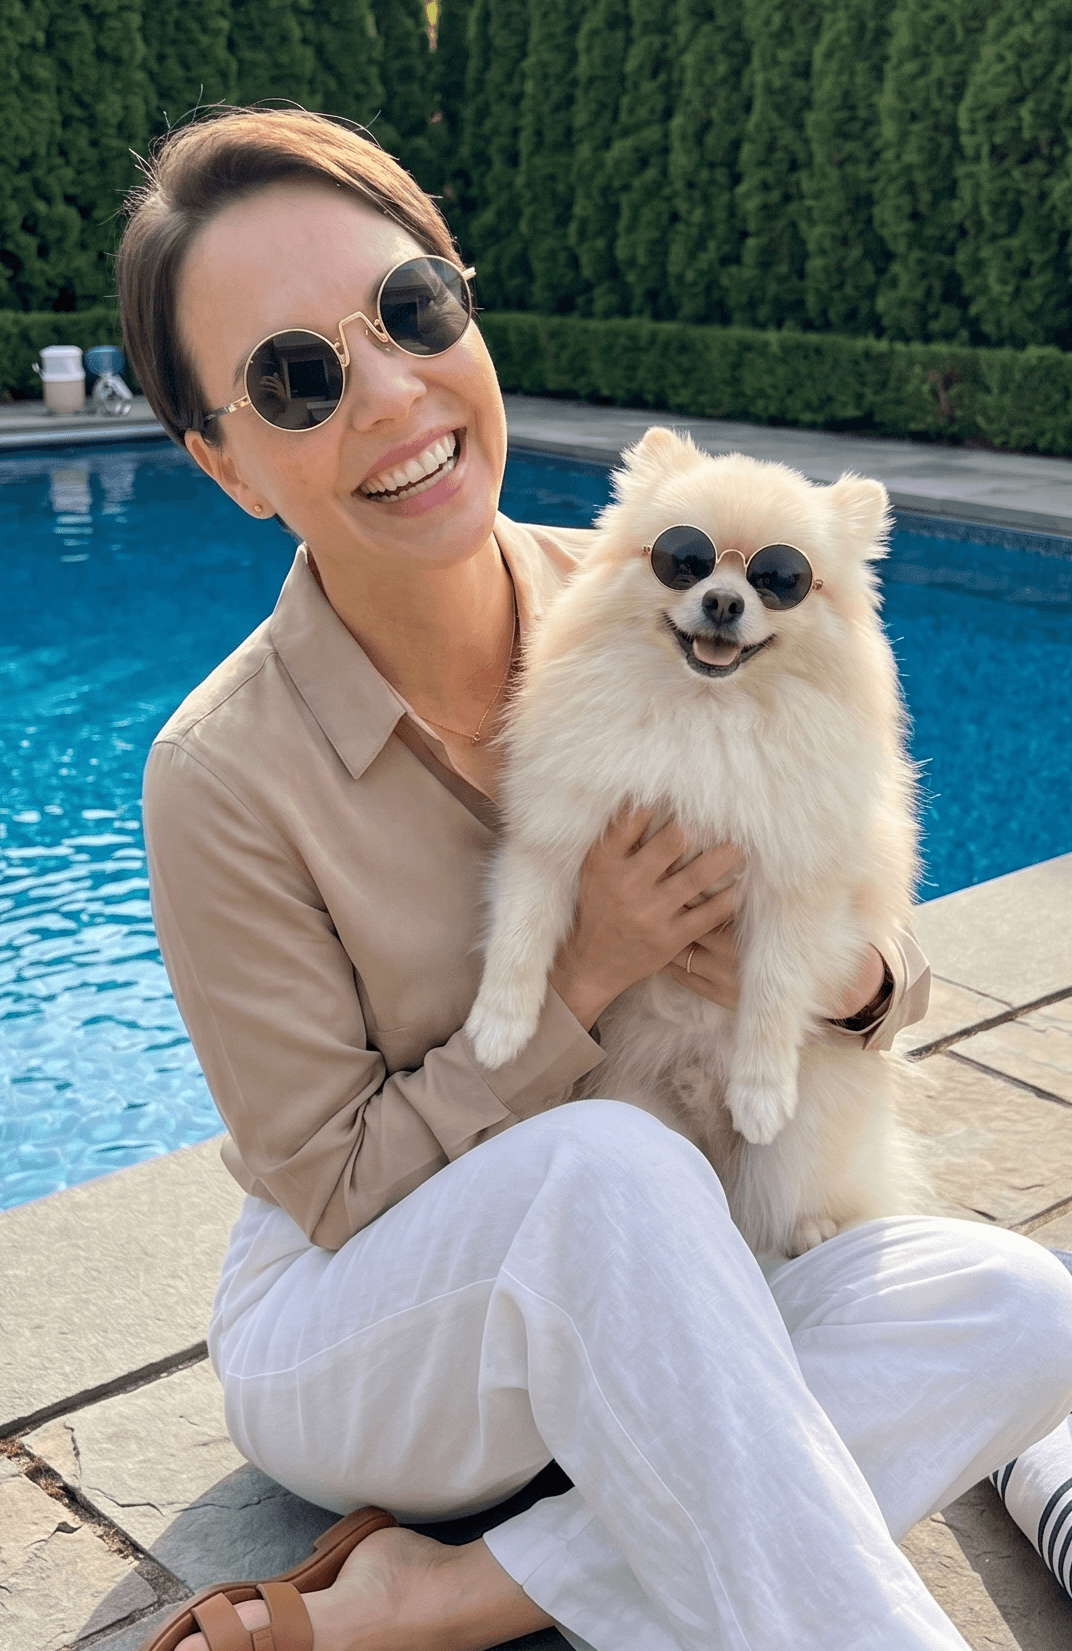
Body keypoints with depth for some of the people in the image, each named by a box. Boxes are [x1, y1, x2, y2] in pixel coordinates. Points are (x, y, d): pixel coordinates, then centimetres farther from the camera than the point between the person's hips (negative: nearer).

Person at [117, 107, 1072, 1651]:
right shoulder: (226, 777, -19)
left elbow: (887, 962, 3)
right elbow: (338, 1187, -12)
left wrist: (849, 976, -21)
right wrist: (582, 977, -22)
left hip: (634, 1314, 5)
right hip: (352, 1331, -5)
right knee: (609, 1169, -36)